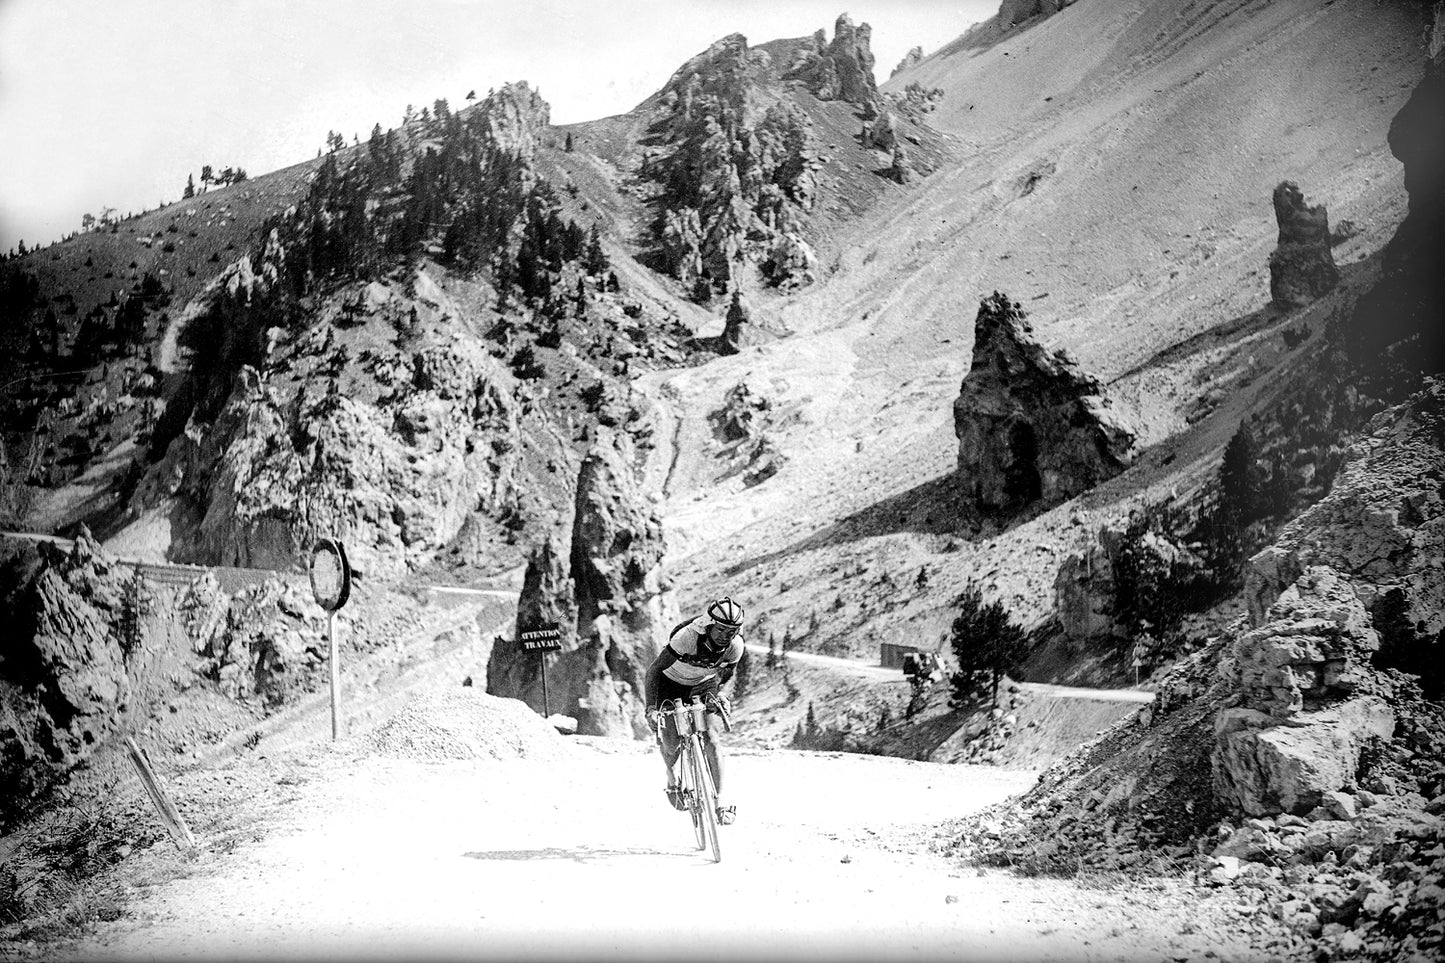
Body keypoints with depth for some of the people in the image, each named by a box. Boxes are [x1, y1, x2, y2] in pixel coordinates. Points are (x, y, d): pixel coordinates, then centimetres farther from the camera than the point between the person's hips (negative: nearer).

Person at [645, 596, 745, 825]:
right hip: (672, 684, -2)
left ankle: (719, 801, -9)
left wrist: (712, 687, -12)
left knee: (711, 740, -17)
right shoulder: (687, 636, -36)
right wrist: (651, 707, -37)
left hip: (703, 686, 2)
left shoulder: (735, 645, -25)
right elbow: (654, 669, -30)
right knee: (671, 744, -9)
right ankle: (672, 777, 26)